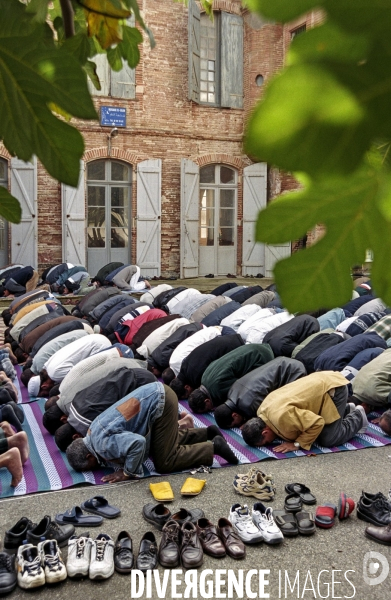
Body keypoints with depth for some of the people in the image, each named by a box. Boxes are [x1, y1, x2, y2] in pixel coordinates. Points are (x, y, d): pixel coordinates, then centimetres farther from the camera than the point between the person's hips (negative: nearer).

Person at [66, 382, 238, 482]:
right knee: (168, 440, 26)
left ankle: (213, 447, 3)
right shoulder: (93, 431, 11)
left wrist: (127, 473, -16)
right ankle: (207, 433, 28)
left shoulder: (103, 444, -17)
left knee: (164, 463, -2)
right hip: (157, 392, 10)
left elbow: (137, 443, -33)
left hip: (160, 400, -10)